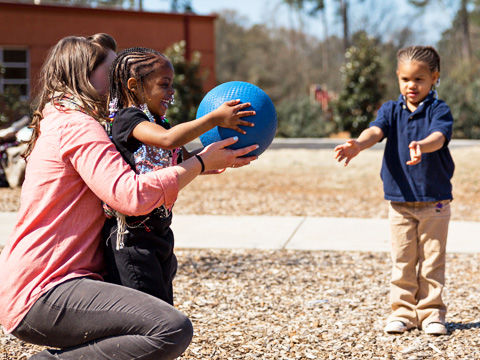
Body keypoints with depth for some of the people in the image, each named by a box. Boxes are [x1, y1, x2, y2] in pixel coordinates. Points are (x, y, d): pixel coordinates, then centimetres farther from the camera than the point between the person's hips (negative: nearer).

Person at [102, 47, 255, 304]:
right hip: (131, 236, -9)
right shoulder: (127, 118, -13)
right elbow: (168, 139, -31)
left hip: (158, 233, 9)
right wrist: (215, 119, -27)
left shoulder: (158, 123, 15)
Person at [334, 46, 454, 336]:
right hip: (400, 200, 2)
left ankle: (432, 312, 16)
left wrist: (421, 146, -49)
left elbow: (439, 136, -26)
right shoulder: (391, 110, 4)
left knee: (432, 261, 5)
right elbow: (376, 130, -15)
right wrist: (357, 145, -38)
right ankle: (403, 312, 17)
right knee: (403, 261, 7)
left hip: (435, 202, -2)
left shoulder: (439, 110, -5)